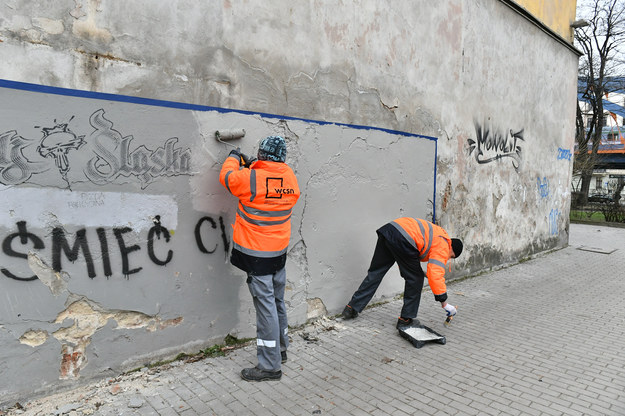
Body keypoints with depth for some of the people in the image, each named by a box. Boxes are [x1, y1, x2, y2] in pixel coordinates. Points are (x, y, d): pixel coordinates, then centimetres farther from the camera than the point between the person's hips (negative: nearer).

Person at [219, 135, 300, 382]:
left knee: (265, 304, -1)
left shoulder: (251, 178, -19)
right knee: (278, 300, 19)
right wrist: (251, 166, 19)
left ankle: (270, 365, 9)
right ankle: (280, 348, 37)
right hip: (280, 251, 7)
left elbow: (226, 177, -1)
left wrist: (234, 158, 17)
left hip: (256, 253, -6)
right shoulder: (290, 177, -2)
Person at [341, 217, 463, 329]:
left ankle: (351, 309, 19)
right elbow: (436, 275, -7)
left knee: (375, 273, 15)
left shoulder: (439, 235, 32)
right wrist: (444, 304, -1)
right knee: (415, 279, 9)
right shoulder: (442, 247, 5)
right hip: (402, 240, -9)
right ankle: (406, 319, 17)